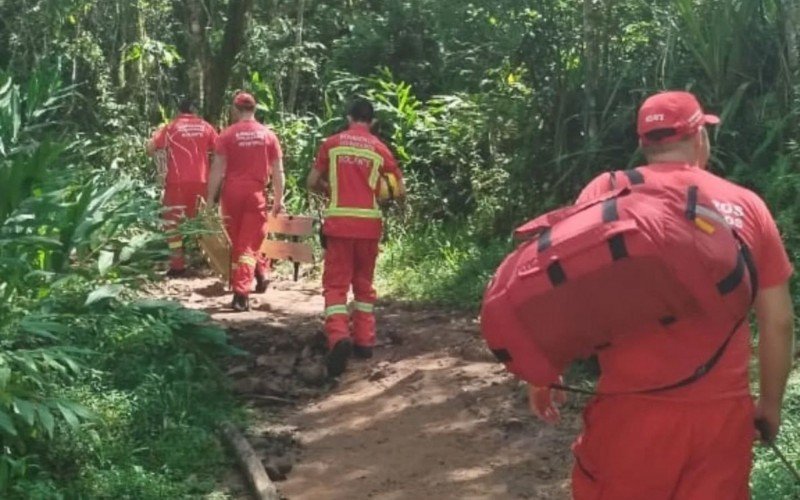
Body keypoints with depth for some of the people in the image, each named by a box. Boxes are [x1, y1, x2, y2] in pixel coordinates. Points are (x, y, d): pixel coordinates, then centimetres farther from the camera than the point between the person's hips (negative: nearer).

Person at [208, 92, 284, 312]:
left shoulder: (227, 135, -3)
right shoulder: (268, 135, 3)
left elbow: (217, 170, -7)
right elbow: (278, 171, 3)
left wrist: (210, 199, -3)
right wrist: (279, 199, 10)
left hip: (232, 192, -1)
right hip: (256, 193, 1)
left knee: (236, 241, 17)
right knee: (248, 243, 4)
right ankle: (241, 293, 2)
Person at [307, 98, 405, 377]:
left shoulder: (332, 144, 4)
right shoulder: (379, 149, 5)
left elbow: (312, 183, 7)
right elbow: (400, 191, 7)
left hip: (339, 221, -1)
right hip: (369, 222, 1)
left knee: (336, 283, 0)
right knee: (364, 283, 16)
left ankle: (339, 337, -21)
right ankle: (364, 341, 16)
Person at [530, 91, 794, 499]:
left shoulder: (609, 191, -1)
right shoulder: (747, 205, 5)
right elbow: (778, 321, 7)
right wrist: (771, 402, 19)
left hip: (634, 408, -2)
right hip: (723, 411, 2)